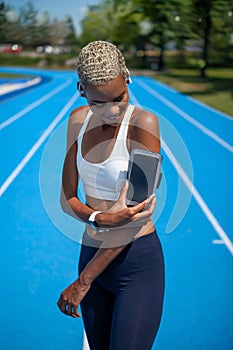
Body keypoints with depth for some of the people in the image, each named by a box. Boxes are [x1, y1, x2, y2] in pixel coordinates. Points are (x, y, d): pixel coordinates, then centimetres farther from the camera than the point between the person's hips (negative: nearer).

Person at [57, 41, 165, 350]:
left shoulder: (144, 123, -17)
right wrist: (99, 218, -22)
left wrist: (83, 282, -17)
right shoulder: (78, 121, 0)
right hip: (91, 254, 6)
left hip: (138, 262, -5)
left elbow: (138, 216, -20)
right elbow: (66, 199, 2)